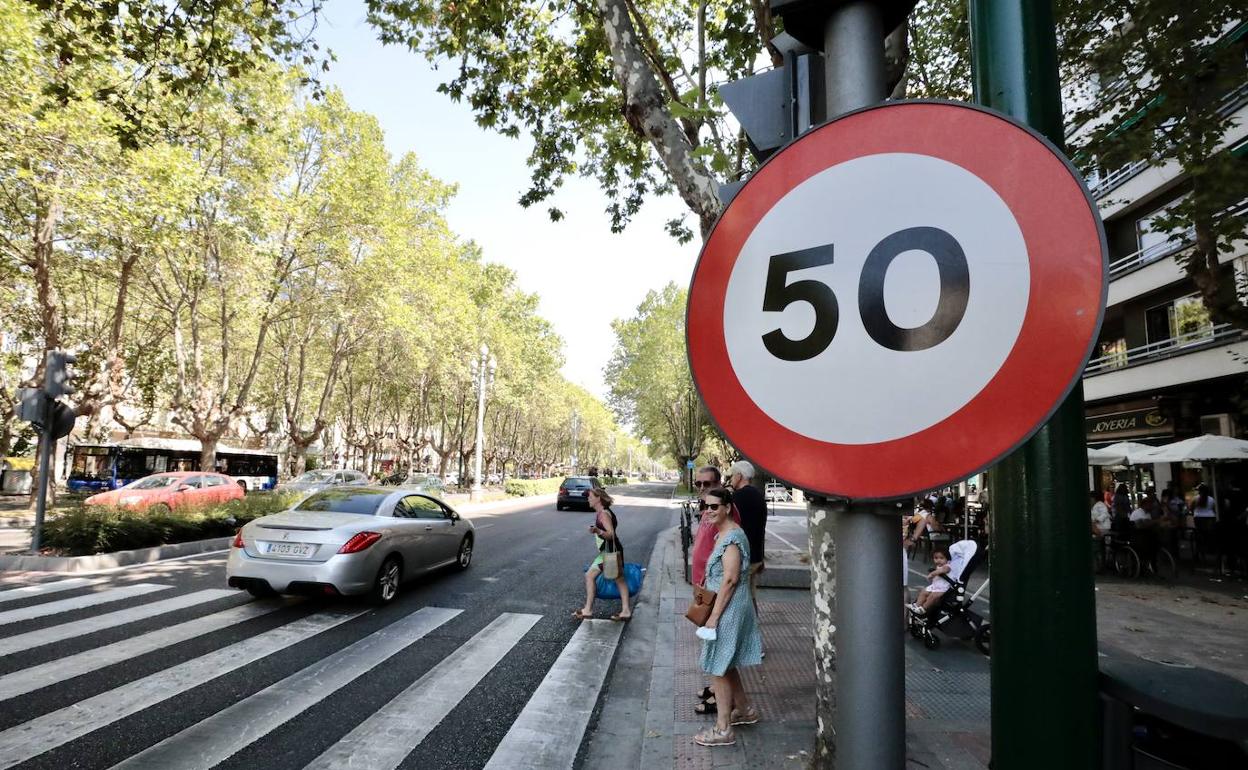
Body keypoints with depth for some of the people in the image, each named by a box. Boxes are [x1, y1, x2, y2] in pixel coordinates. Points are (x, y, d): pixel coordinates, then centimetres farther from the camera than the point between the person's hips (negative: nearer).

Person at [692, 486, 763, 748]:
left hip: (728, 609, -10)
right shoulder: (722, 533, 9)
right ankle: (744, 709, 38)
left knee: (718, 667, 1)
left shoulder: (732, 537, -21)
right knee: (725, 664, 21)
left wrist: (714, 615, -21)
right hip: (729, 607, 10)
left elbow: (730, 579, -24)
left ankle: (722, 729, 13)